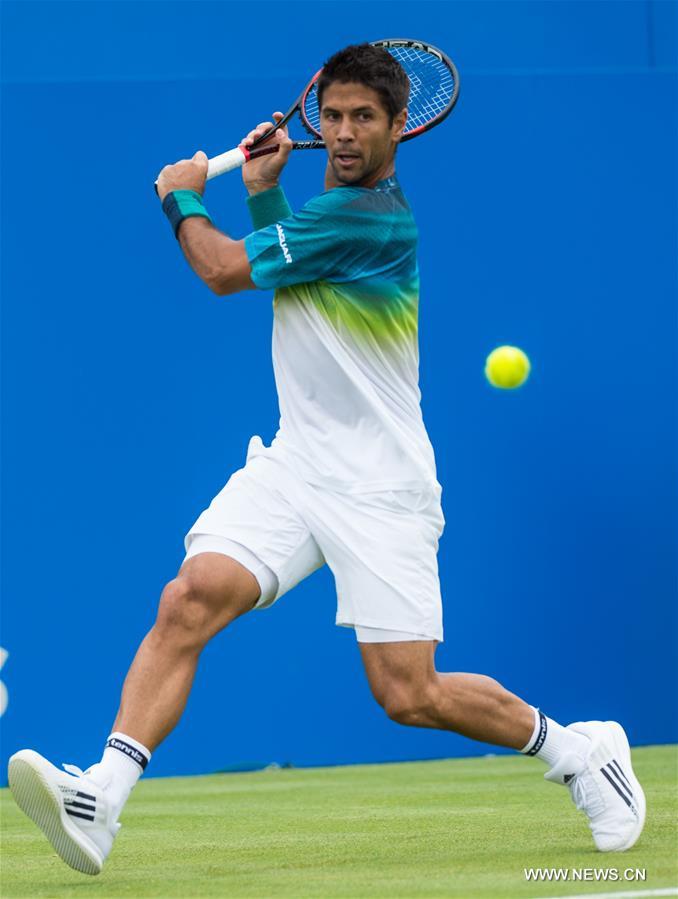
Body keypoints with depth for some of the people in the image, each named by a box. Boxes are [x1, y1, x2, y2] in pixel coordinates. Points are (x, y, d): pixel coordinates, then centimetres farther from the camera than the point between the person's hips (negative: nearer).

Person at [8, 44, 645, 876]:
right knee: (191, 597, -17)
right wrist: (261, 189, 18)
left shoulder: (365, 217, -17)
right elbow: (284, 272, 32)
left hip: (379, 487, -8)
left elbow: (224, 271, -12)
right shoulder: (335, 203, 12)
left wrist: (182, 198, 7)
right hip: (292, 465, 8)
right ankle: (99, 800, -27)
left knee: (408, 696, -8)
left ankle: (580, 750, 17)